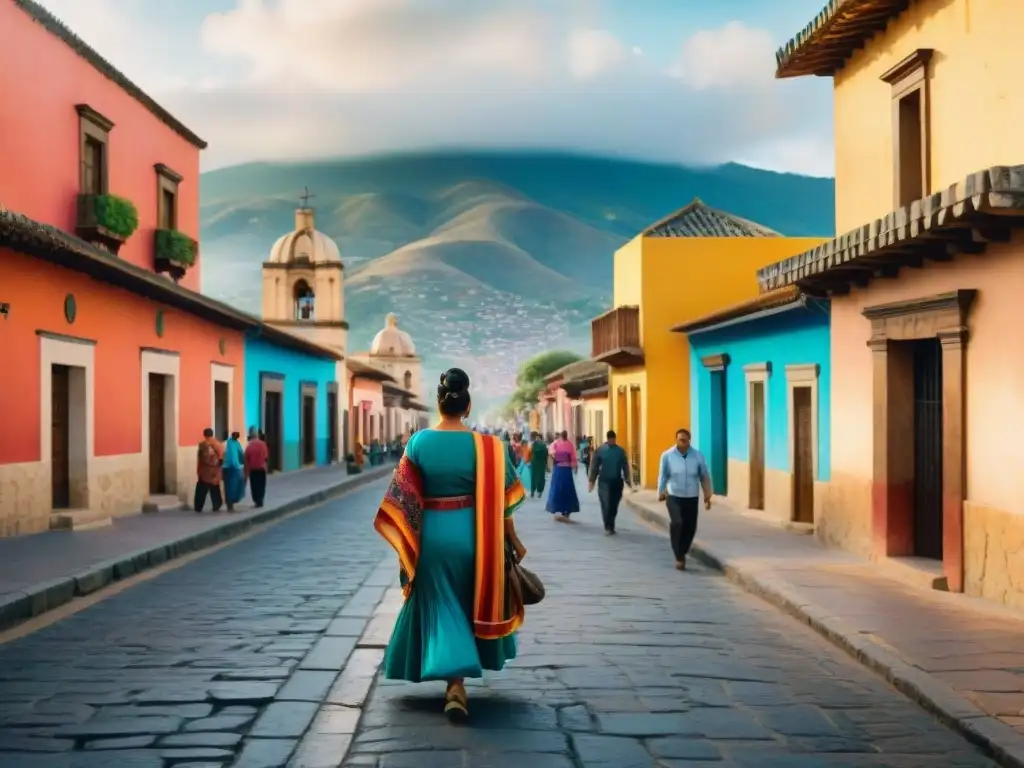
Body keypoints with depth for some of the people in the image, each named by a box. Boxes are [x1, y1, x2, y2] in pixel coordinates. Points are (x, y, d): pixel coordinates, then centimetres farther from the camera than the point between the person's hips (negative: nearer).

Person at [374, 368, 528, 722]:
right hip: (471, 536, 0)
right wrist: (514, 542, 7)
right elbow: (500, 501, -5)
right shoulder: (484, 445, -9)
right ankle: (459, 677, 34)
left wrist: (406, 543, 6)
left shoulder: (419, 441, -6)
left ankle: (455, 685, -5)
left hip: (431, 536, 0)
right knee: (471, 604, 21)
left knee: (441, 609, 9)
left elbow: (402, 498, -5)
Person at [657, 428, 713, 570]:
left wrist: (707, 495, 6)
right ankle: (679, 557, -11)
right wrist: (661, 492, 2)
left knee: (690, 527, 4)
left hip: (692, 498, 2)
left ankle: (682, 553, 28)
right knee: (677, 523, -22)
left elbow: (705, 476, 6)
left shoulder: (698, 456, -4)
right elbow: (663, 476, 2)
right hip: (674, 496, -2)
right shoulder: (667, 456, -7)